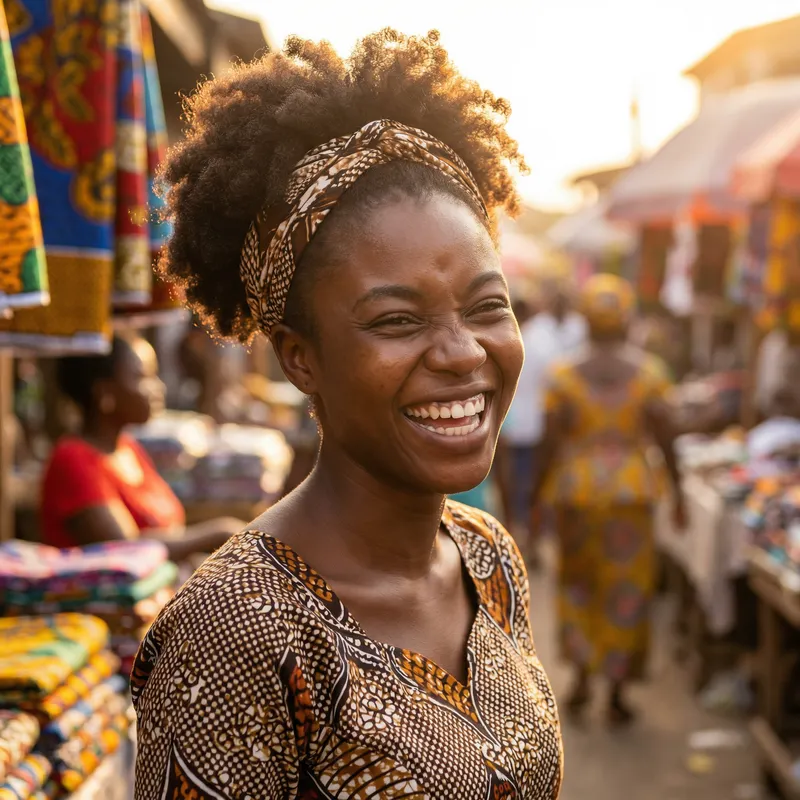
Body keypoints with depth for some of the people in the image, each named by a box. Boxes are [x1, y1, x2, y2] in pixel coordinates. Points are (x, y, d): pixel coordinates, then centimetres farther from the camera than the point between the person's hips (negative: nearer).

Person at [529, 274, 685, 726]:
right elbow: (665, 438, -5)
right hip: (631, 489, 0)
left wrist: (537, 497, 5)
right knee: (627, 587, 10)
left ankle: (583, 676, 13)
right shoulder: (647, 372, -6)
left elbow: (552, 445, -6)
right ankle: (618, 691, 13)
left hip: (577, 489, 0)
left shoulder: (564, 376, -7)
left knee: (578, 582, 19)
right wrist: (678, 490, 7)